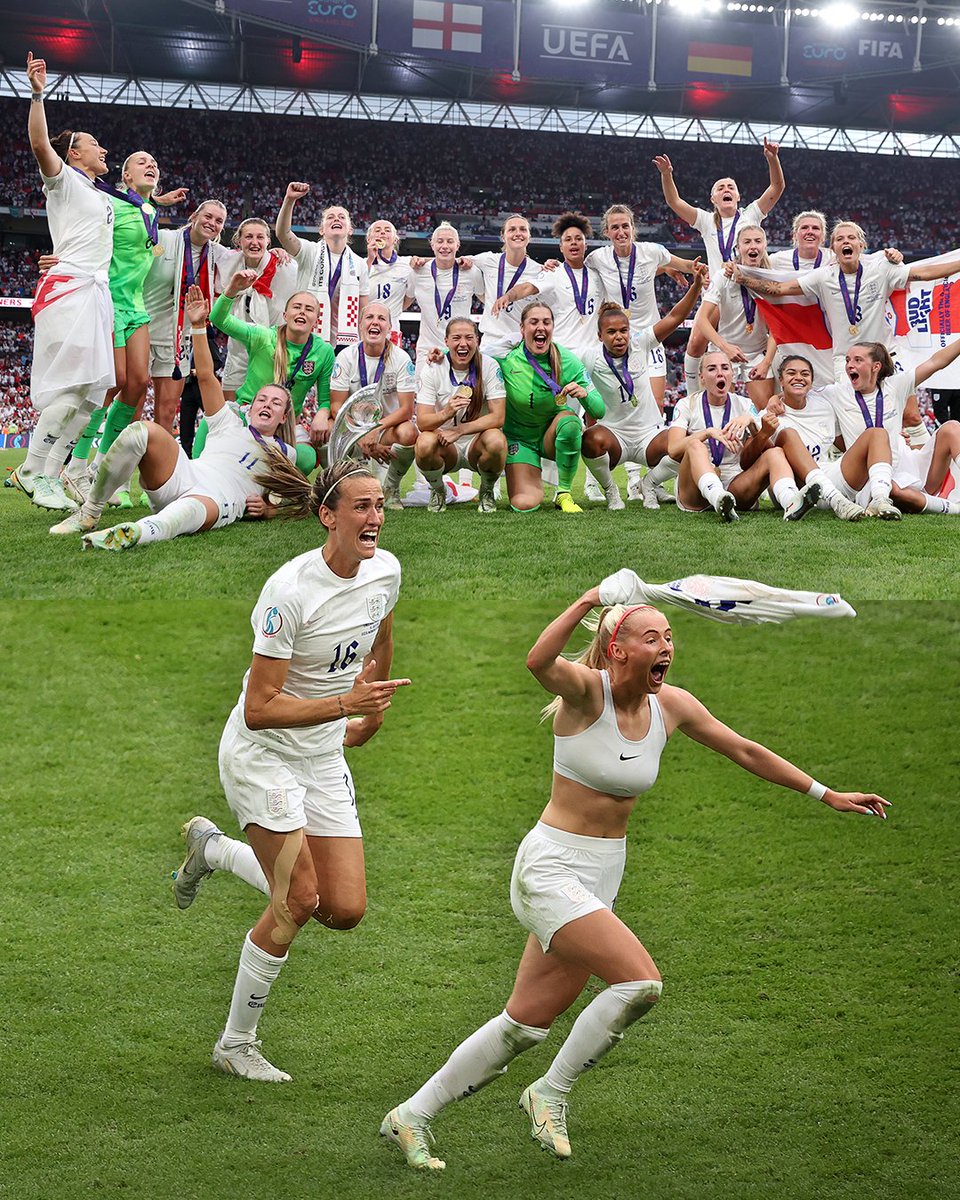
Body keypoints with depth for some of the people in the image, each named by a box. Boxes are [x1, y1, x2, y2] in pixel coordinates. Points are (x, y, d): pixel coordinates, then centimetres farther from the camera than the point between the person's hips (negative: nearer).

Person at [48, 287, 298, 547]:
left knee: (189, 510, -45)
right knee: (143, 431, -25)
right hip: (184, 475, 4)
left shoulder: (285, 454, 28)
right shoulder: (231, 425, 31)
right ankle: (89, 514, -20)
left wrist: (266, 508, 1)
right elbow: (205, 376, 24)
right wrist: (198, 326, 14)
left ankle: (135, 533, -81)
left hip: (219, 502, -4)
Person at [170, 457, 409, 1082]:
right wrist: (345, 704, -31)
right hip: (262, 754, -7)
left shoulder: (385, 570, -5)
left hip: (325, 757, 7)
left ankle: (215, 848, 24)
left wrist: (371, 715, 27)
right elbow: (259, 709, -24)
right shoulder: (291, 590, -25)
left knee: (346, 909, 0)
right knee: (299, 902, -11)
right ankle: (236, 1045, 7)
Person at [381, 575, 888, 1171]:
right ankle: (551, 1094, -3)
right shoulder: (587, 690, -16)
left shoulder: (672, 705, 2)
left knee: (526, 1026, 9)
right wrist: (589, 601, -47)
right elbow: (539, 662, -39)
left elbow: (746, 751, 13)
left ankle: (412, 1117, 23)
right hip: (550, 869, -7)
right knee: (641, 981, -23)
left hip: (603, 877, 7)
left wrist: (826, 794, 14)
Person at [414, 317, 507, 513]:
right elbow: (422, 422, -16)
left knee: (496, 441, -34)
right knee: (424, 443, -33)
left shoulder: (489, 366, -9)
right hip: (445, 448, 0)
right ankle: (437, 491, 1)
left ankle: (487, 492, -1)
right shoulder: (433, 370, -7)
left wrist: (459, 430, -26)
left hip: (477, 445, 0)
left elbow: (498, 417, -16)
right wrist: (446, 413, -37)